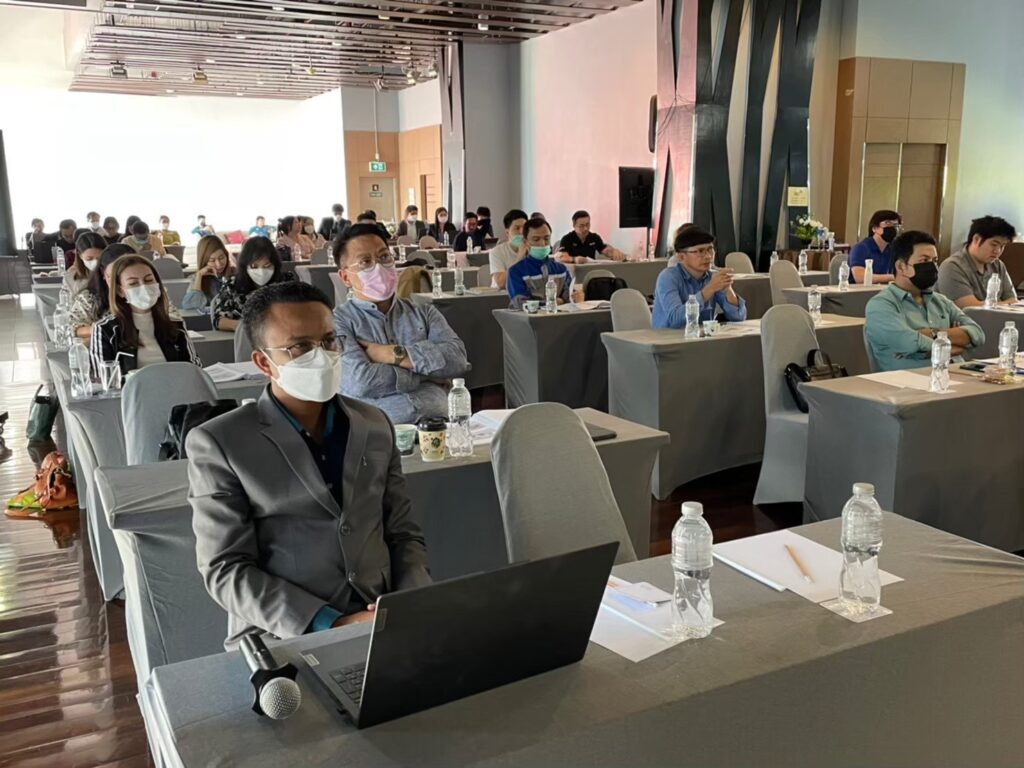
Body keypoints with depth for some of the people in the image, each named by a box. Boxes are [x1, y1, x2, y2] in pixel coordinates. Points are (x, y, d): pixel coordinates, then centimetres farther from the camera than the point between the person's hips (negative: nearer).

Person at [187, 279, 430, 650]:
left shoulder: (375, 426, 11)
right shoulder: (219, 443, -2)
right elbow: (226, 570, -6)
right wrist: (330, 625, -16)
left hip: (382, 626, 4)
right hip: (279, 638, -4)